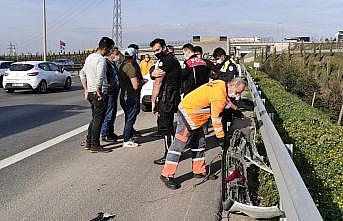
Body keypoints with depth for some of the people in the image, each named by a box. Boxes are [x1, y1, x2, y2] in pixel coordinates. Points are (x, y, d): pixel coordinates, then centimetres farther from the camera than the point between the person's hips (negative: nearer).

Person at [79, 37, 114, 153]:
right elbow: (99, 78, -27)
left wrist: (86, 90, 19)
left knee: (94, 118, 19)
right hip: (99, 94, -9)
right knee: (98, 119, 0)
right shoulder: (101, 60, -16)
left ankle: (88, 142, 24)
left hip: (90, 92, 9)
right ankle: (95, 145, 6)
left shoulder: (89, 57, 13)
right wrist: (99, 92, -17)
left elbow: (82, 73, 19)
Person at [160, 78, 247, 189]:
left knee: (199, 143, 15)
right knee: (179, 145, -8)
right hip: (189, 115, -11)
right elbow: (216, 120, -17)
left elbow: (226, 100, 28)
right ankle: (167, 176, -2)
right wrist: (221, 138, -7)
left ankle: (199, 171, 26)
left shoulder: (221, 84, 5)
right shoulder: (219, 96, -23)